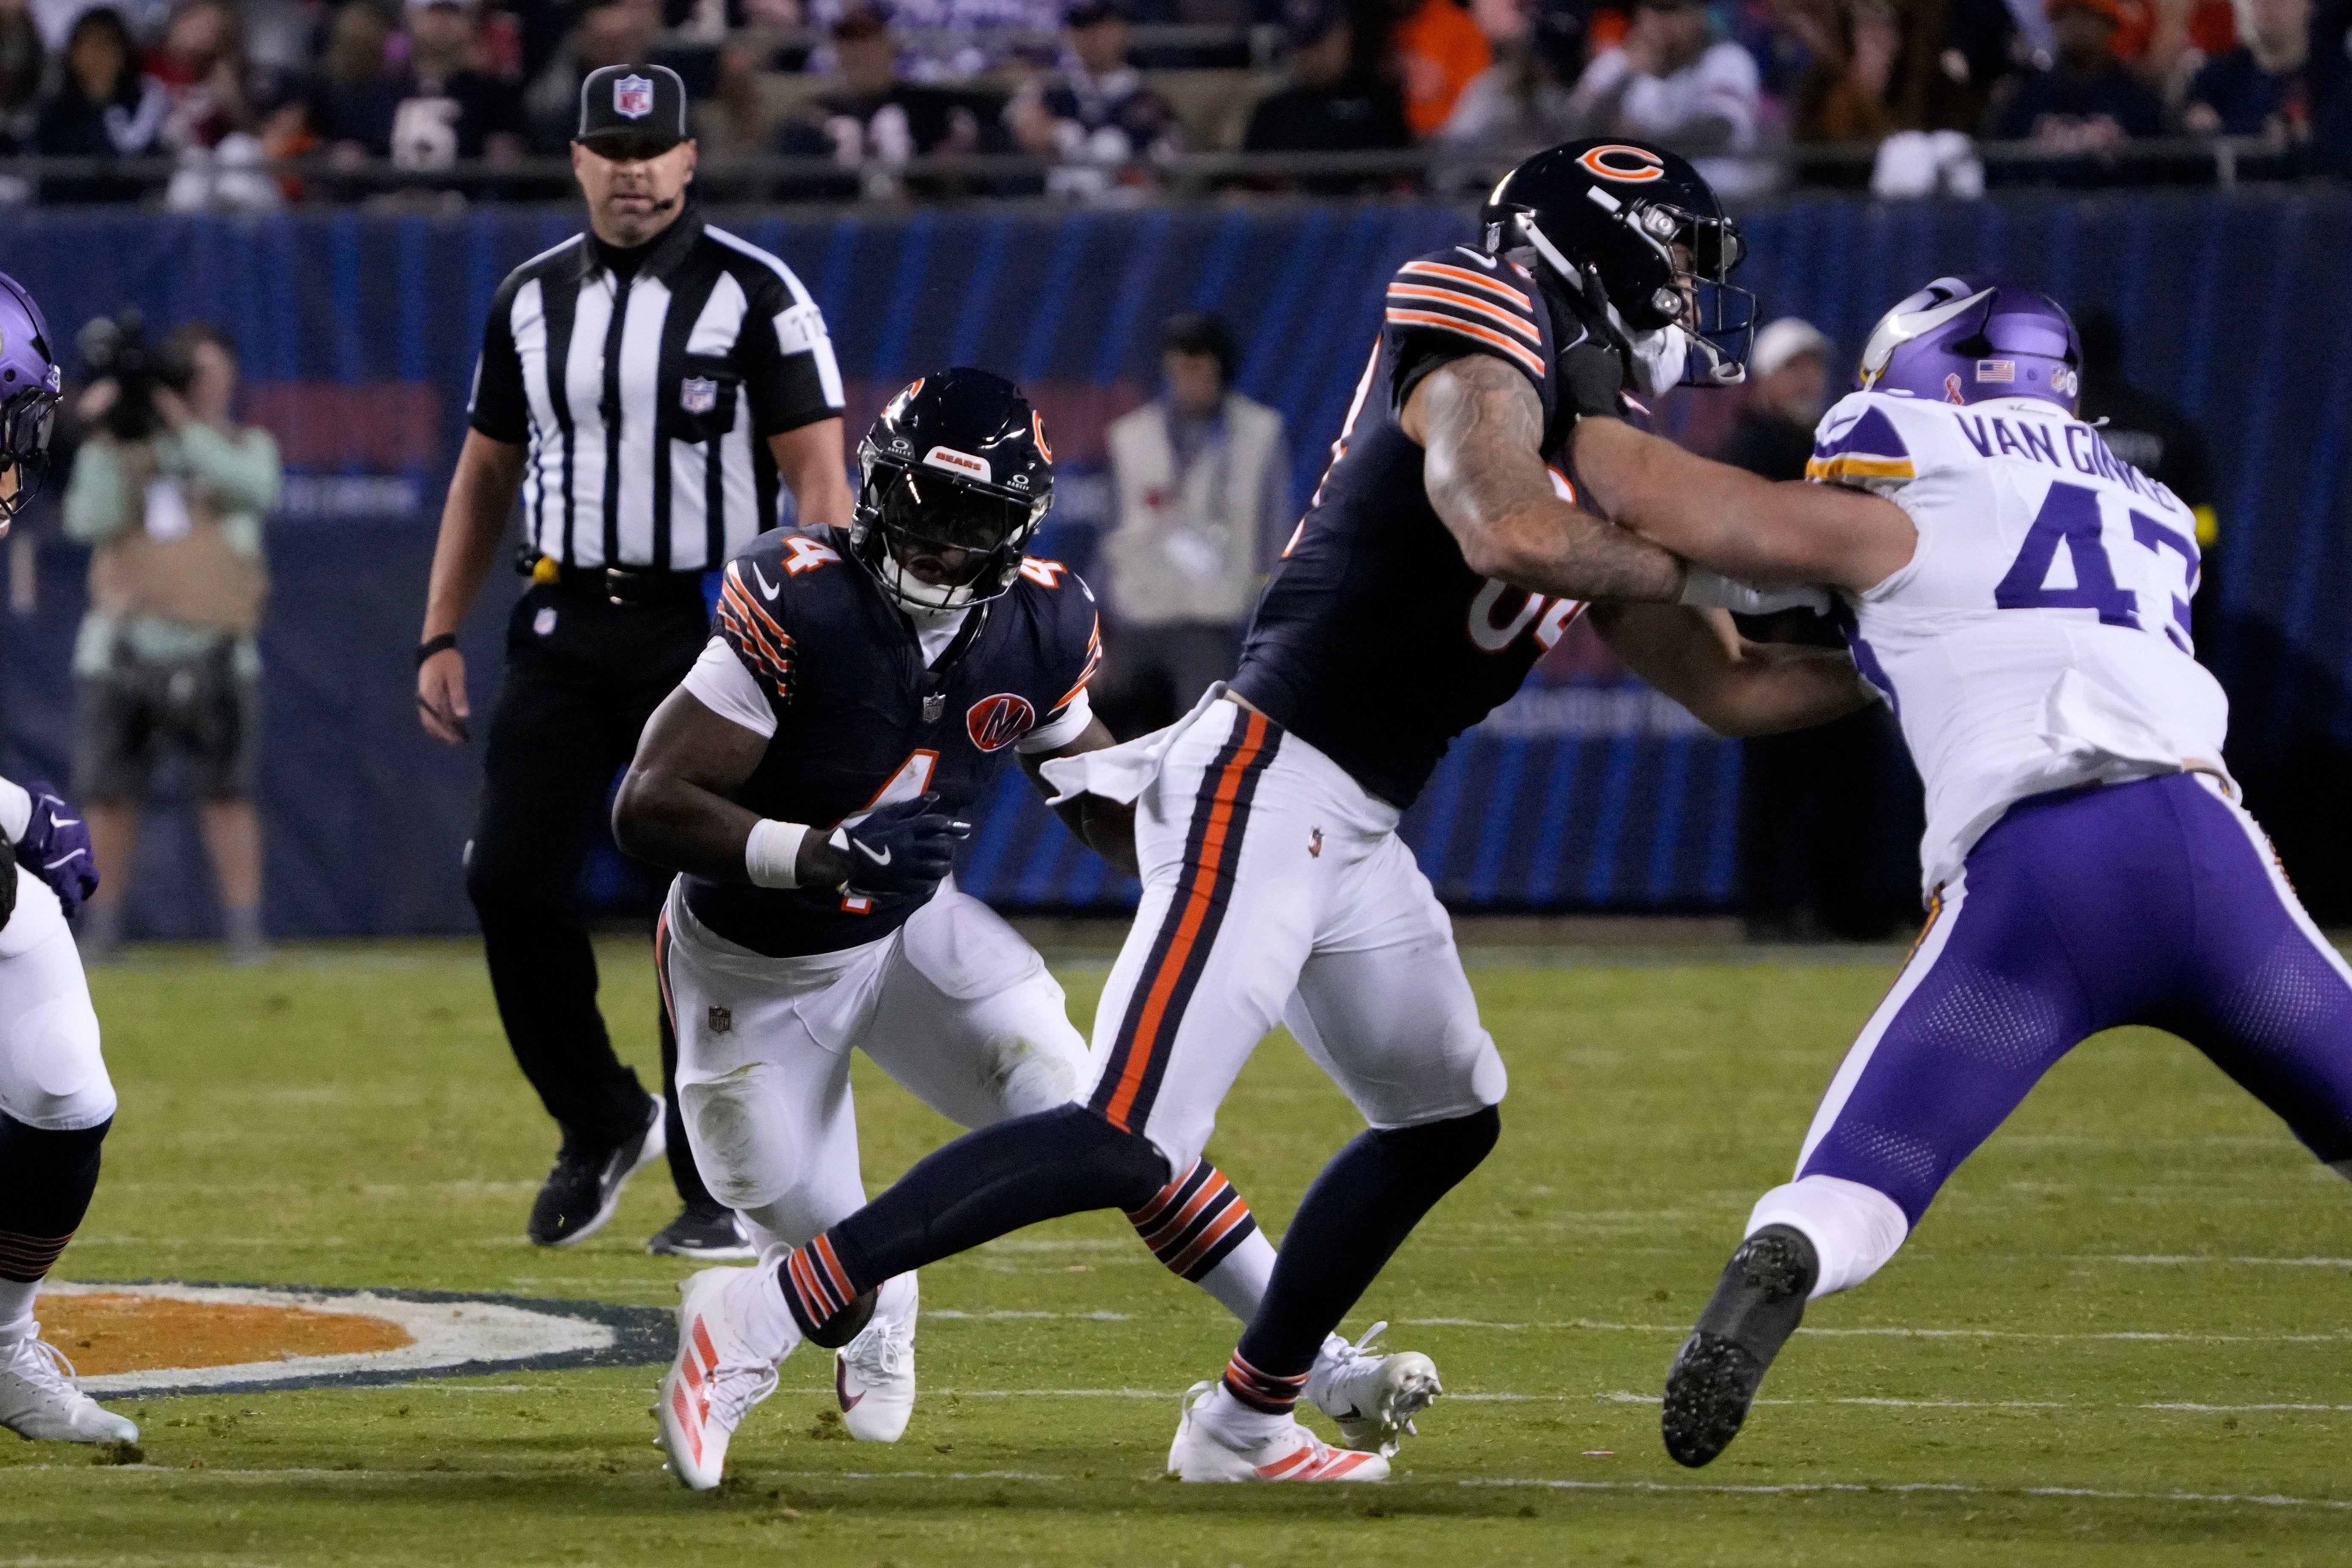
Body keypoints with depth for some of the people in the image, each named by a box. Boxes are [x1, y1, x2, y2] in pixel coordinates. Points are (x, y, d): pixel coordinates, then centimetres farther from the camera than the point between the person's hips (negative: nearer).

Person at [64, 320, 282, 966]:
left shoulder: (246, 446, 9)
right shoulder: (121, 450, 9)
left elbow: (256, 489, -15)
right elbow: (90, 521, -8)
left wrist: (185, 426, -18)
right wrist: (103, 438, -14)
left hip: (212, 652, -1)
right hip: (125, 646, 1)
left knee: (226, 793, -7)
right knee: (109, 794, 2)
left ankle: (245, 930, -5)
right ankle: (103, 931, 12)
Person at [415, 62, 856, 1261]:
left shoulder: (754, 295, -4)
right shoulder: (532, 300, 10)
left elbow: (818, 476, -8)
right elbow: (485, 475, 18)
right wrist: (441, 636, 12)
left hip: (708, 632, -4)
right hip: (564, 625, 4)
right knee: (509, 881, -5)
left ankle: (719, 1191, 5)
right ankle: (603, 1123, 15)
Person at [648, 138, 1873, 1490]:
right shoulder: (1488, 329, -8)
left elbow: (1733, 689, 24)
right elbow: (1498, 528, -28)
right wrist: (1705, 575, -14)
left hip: (1350, 835, 10)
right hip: (1262, 787, -10)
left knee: (1447, 1120, 21)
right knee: (1127, 1148, -19)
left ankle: (1245, 1421, 30)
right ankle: (766, 1317, -18)